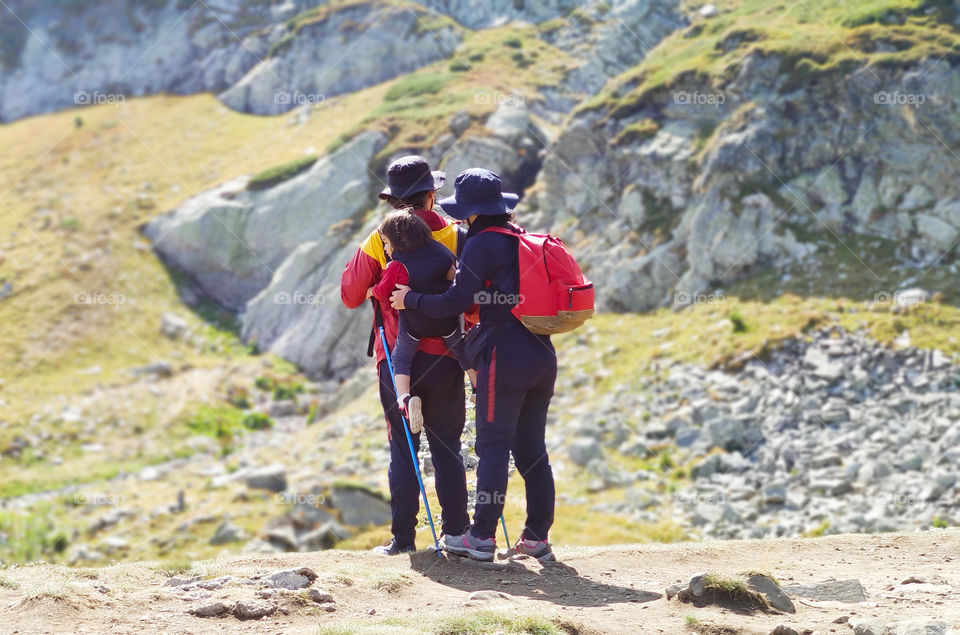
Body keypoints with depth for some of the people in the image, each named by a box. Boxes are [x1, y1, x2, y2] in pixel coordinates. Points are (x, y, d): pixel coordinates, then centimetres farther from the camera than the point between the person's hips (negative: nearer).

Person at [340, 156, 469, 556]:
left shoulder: (379, 242, -4)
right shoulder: (455, 238, -2)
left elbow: (351, 296, 5)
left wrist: (354, 263, 21)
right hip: (445, 357, 1)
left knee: (403, 450, 4)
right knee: (447, 448, 9)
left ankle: (403, 537, 2)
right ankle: (455, 531, 9)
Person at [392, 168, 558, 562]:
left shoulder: (481, 245, -9)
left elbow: (457, 301, -11)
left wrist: (411, 300, 2)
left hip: (505, 356, -8)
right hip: (541, 355, 8)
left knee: (493, 447, -3)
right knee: (532, 449, 11)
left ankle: (482, 537, -1)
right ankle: (537, 537, 12)